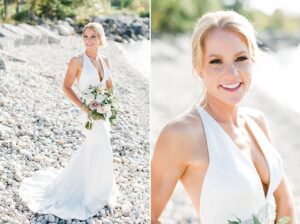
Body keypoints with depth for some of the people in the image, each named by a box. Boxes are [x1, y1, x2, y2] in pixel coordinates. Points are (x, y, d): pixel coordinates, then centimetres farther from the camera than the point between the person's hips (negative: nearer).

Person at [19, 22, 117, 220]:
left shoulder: (104, 60, 4)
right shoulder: (77, 61, -14)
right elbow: (67, 87, -8)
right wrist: (83, 107, -17)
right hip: (91, 113, -7)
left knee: (91, 150, 19)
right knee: (102, 152, -3)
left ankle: (73, 186, 41)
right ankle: (97, 194, 19)